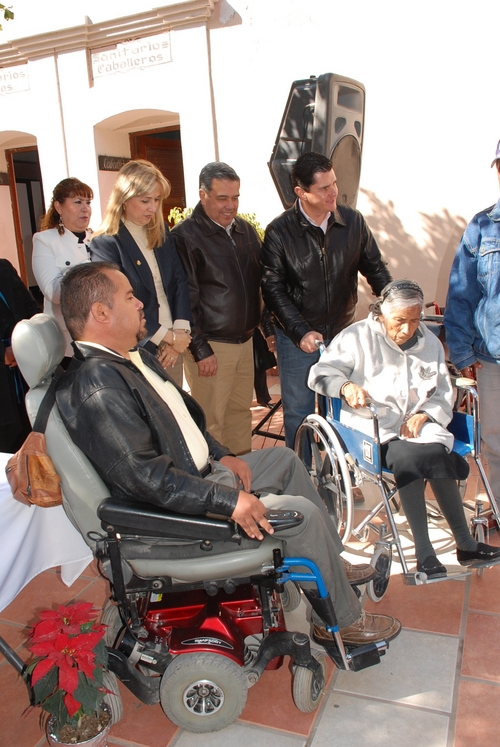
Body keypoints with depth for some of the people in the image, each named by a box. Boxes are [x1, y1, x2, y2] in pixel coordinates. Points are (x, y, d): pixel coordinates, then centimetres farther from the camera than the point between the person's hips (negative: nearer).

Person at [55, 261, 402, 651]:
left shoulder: (134, 355, 7)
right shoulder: (97, 388, -25)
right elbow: (147, 478, -30)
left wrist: (221, 456, 6)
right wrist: (228, 501, -28)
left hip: (201, 473, 11)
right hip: (171, 511, -11)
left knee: (285, 459, 18)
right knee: (302, 513, -14)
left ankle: (334, 564, 28)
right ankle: (341, 620, 9)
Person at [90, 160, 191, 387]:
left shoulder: (161, 233, 8)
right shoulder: (106, 244, -11)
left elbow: (180, 281, 4)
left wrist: (180, 331, -10)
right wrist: (167, 336, -13)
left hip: (173, 347, 6)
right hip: (138, 351, -5)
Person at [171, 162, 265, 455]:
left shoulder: (246, 230, 10)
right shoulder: (184, 236, -10)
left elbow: (260, 283, 18)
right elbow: (184, 299, -12)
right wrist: (200, 350, -14)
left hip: (246, 341, 7)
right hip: (211, 345, -6)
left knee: (241, 411, 16)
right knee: (211, 421, 0)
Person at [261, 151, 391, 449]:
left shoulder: (354, 222, -3)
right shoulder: (279, 231, -10)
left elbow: (376, 269, 7)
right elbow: (273, 288, -10)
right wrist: (302, 332, -19)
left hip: (344, 334, 2)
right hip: (297, 337, -2)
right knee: (298, 413, 8)